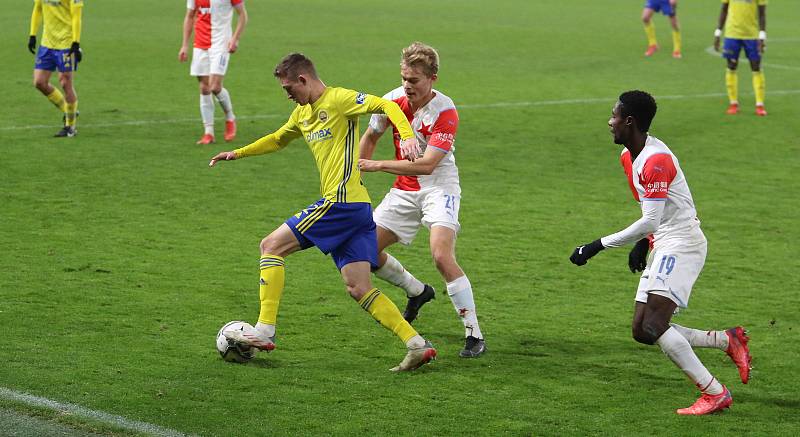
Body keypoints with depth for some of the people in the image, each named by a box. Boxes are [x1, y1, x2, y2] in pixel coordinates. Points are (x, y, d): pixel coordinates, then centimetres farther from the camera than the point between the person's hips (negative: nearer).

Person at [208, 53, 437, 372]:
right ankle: (417, 345, -4)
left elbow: (387, 106, -16)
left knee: (271, 246, -3)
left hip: (342, 202, -9)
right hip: (358, 211, 9)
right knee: (359, 289, 3)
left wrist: (407, 135, -33)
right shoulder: (302, 112, 22)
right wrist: (238, 153, 38)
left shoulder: (339, 99, -6)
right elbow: (278, 139, 40)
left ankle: (264, 331, -5)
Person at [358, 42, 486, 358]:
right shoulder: (394, 100, -6)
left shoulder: (445, 112, -22)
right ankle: (417, 291, 31)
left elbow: (427, 165, -29)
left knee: (442, 256, -27)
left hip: (439, 187, -6)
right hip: (404, 190, 6)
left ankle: (474, 335, -20)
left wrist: (378, 166, -30)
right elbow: (370, 136, 14)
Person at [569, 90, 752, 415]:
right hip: (662, 246, 10)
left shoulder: (655, 160, -19)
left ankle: (715, 393, -15)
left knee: (653, 326, -20)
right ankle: (727, 340, 11)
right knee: (642, 331, 3)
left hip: (681, 243, -10)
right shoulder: (629, 156, 13)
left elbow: (650, 221, -24)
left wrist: (598, 246, -22)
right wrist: (642, 243, 17)